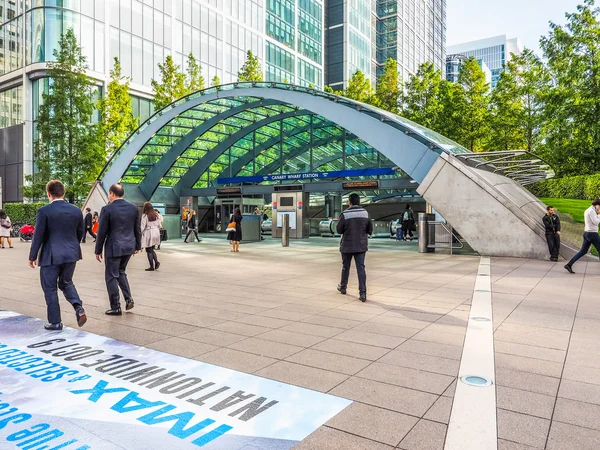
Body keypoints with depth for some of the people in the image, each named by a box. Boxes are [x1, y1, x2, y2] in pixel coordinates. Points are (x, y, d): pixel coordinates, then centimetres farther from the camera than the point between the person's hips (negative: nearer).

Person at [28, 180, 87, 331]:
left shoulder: (44, 211, -12)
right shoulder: (76, 210, 2)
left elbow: (38, 235, -10)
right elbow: (81, 232, 10)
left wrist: (32, 256, 1)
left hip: (51, 256, -5)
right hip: (71, 254, 5)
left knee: (50, 288, 9)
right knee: (66, 283, 22)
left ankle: (55, 322, 14)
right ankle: (79, 308, 0)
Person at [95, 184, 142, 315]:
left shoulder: (107, 209, -12)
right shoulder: (133, 208, 2)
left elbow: (102, 232, -8)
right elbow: (137, 229, 7)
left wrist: (98, 250, 1)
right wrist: (138, 245, 18)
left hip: (114, 247, -5)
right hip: (129, 246, 5)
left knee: (111, 276, 6)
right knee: (121, 272, 23)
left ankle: (116, 308, 11)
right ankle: (128, 299, 13)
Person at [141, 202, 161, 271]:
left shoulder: (145, 215, -12)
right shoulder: (157, 214, 4)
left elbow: (143, 226, -11)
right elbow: (159, 225, 8)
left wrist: (140, 233, 0)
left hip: (148, 233, -6)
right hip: (156, 233, 6)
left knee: (149, 250, 4)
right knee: (152, 249, 18)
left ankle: (152, 267, 6)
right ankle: (156, 262, -1)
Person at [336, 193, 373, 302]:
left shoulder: (345, 214, -14)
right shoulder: (365, 213, -3)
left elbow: (339, 230, -7)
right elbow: (370, 229, 3)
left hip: (347, 245, -2)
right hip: (361, 245, 2)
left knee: (345, 267, 16)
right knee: (361, 268, 2)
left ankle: (343, 287, 34)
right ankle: (362, 292, -6)